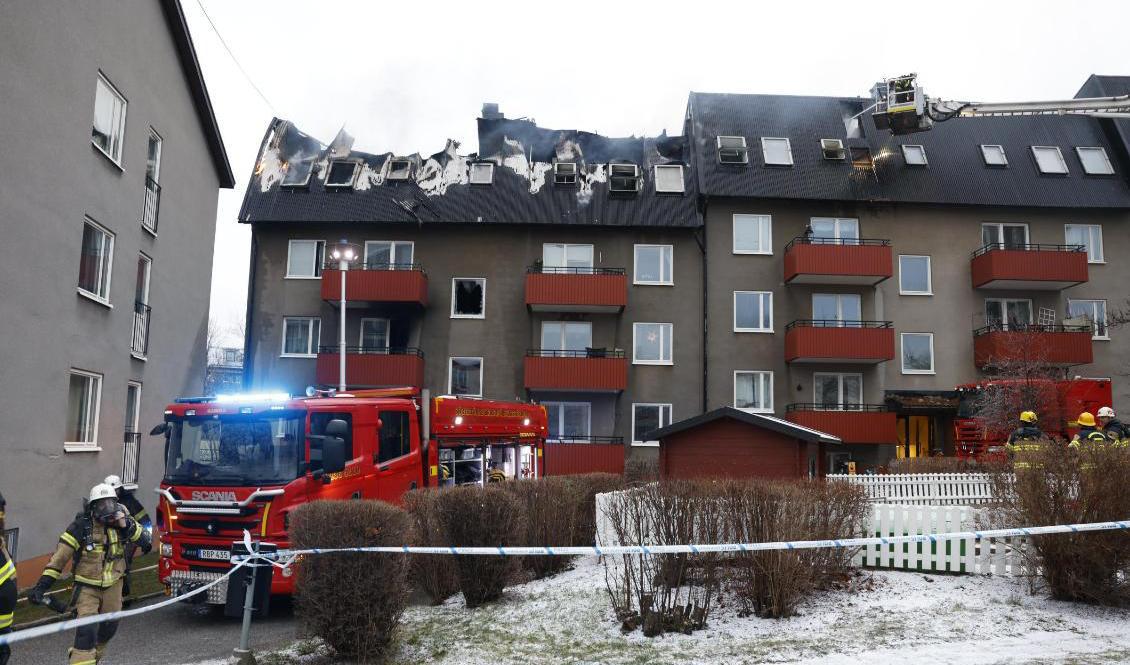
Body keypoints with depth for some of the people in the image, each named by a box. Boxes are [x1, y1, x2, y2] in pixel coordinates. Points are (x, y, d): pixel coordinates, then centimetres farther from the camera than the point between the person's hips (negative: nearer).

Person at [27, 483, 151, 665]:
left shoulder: (122, 520, -7)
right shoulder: (81, 526, -17)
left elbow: (146, 542, -11)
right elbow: (60, 556, -16)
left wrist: (127, 526, -26)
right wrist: (41, 586, -20)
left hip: (113, 586, 4)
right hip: (87, 586, -4)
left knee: (109, 628, 17)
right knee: (87, 630, -17)